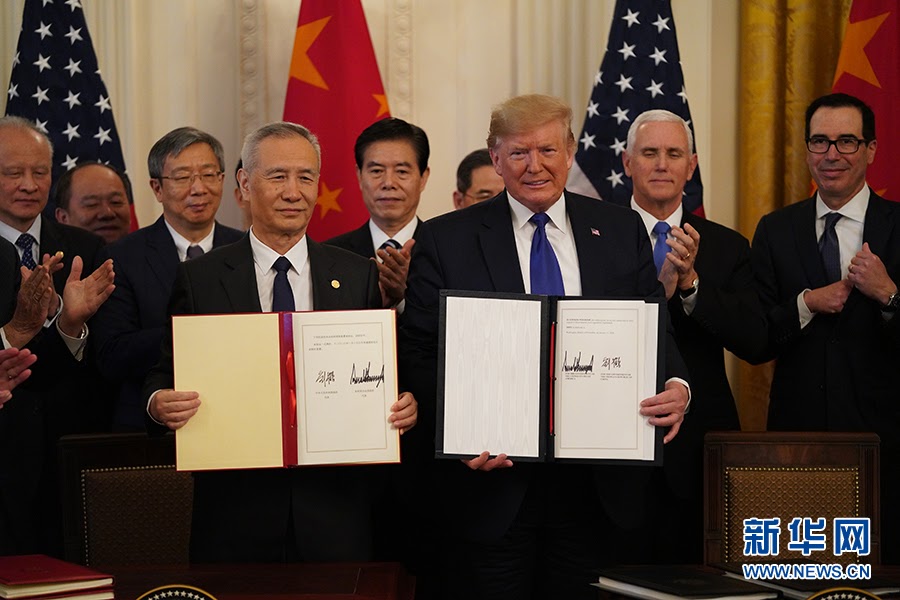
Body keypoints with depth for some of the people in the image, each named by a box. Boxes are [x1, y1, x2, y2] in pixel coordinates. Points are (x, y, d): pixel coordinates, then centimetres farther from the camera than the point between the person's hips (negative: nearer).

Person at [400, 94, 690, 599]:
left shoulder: (622, 231, 7)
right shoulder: (448, 240, 1)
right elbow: (420, 353, -1)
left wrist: (677, 385, -12)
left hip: (595, 483, 2)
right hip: (493, 486, -2)